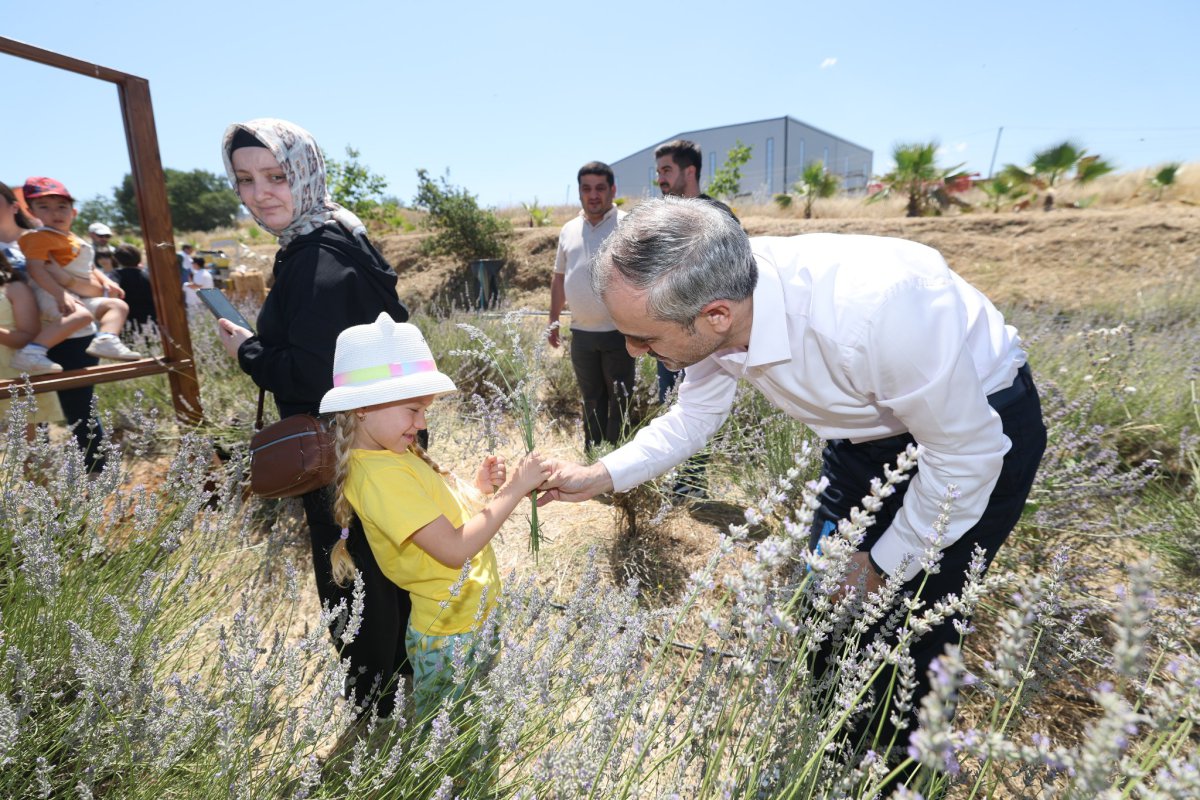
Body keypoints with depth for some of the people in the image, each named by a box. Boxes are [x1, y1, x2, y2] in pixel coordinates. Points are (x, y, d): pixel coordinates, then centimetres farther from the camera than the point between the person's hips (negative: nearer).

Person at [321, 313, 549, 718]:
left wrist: (478, 489, -4)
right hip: (451, 638, -9)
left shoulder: (398, 455, 5)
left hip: (475, 617, 9)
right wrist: (512, 491, -25)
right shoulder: (380, 475, -25)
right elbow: (454, 550, -28)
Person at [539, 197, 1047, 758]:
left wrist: (885, 564, -14)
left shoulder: (873, 310, -42)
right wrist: (601, 476, -10)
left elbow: (967, 455, -26)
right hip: (870, 429, 6)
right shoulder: (716, 297, -21)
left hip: (979, 427, -5)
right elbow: (692, 417, -2)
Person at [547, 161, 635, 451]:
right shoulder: (569, 230, 12)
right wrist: (553, 320, 18)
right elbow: (559, 278, 19)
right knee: (592, 401, 16)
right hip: (581, 334, 5)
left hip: (619, 332, -5)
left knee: (620, 404, 4)